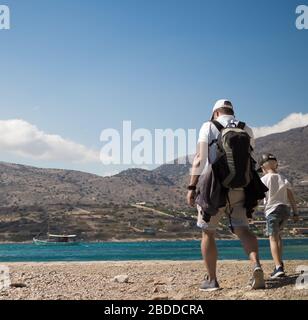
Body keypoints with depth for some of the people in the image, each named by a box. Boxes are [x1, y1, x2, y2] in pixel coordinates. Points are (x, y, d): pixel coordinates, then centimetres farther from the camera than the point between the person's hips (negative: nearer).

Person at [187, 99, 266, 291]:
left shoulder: (209, 127, 2)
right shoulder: (247, 130, 12)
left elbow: (200, 158, -9)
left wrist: (192, 187, -9)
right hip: (238, 189, 3)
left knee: (208, 233, 9)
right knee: (243, 230, 1)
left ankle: (212, 280, 10)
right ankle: (256, 265, -26)